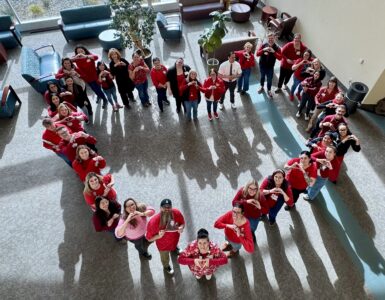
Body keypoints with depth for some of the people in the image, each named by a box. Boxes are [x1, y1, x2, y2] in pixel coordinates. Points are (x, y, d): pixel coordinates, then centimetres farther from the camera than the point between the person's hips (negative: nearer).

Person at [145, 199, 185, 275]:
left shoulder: (177, 213, -32)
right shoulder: (154, 222, -42)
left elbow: (182, 223, -10)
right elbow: (149, 238, -26)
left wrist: (181, 228, -32)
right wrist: (159, 236, -43)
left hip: (175, 238, 3)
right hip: (163, 244, -3)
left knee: (174, 246, 40)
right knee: (165, 258, 30)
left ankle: (174, 248, 80)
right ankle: (166, 267, 67)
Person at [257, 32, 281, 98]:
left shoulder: (277, 47, -12)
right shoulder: (263, 45, -9)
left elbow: (280, 58, -20)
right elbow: (257, 54, -15)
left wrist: (274, 52, -33)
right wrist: (264, 50, -31)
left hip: (270, 67, -1)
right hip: (262, 65, 2)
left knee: (269, 79, 9)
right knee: (262, 76, 24)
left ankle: (269, 90, 31)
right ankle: (261, 87, 49)